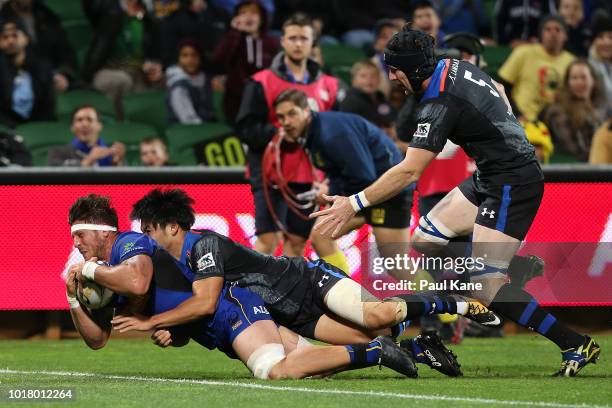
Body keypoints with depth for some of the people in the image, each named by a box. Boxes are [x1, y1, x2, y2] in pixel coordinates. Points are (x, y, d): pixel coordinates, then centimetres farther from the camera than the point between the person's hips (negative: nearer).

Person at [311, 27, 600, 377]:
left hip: (512, 185, -10)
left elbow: (409, 172, -27)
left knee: (486, 285, -16)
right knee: (425, 241, 12)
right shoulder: (455, 67, 3)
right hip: (489, 179, 10)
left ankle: (576, 347, -16)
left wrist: (355, 204, -22)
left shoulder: (440, 105, -23)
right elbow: (497, 92, 22)